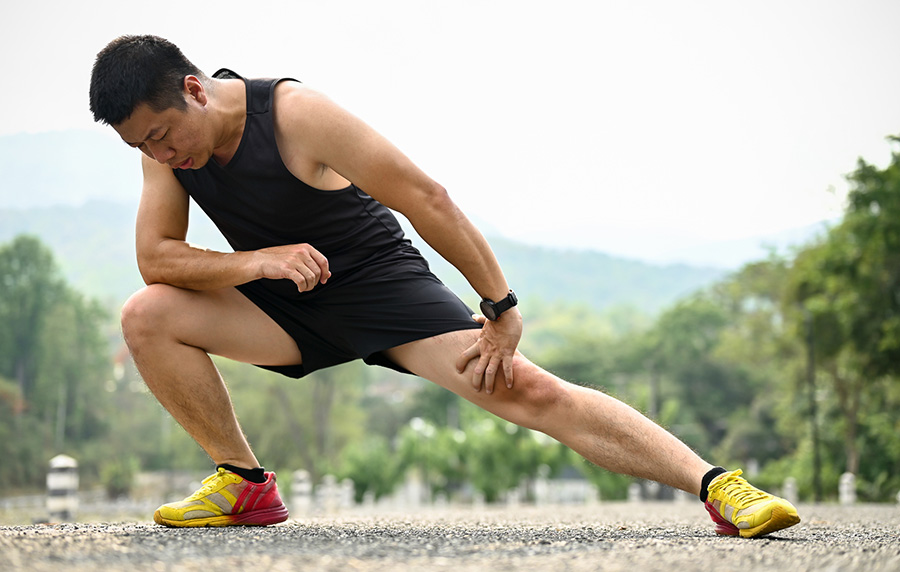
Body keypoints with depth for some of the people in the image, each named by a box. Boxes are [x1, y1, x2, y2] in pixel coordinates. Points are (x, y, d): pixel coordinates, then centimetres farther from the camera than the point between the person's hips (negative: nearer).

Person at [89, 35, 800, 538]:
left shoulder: (295, 114, -25)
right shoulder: (167, 141, -7)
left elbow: (425, 197, -24)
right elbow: (156, 256, -8)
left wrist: (501, 307, -23)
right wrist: (256, 261, -27)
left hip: (381, 284, -5)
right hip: (287, 302, 6)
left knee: (530, 392, -22)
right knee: (147, 317, -15)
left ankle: (716, 484, -24)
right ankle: (246, 484, -1)